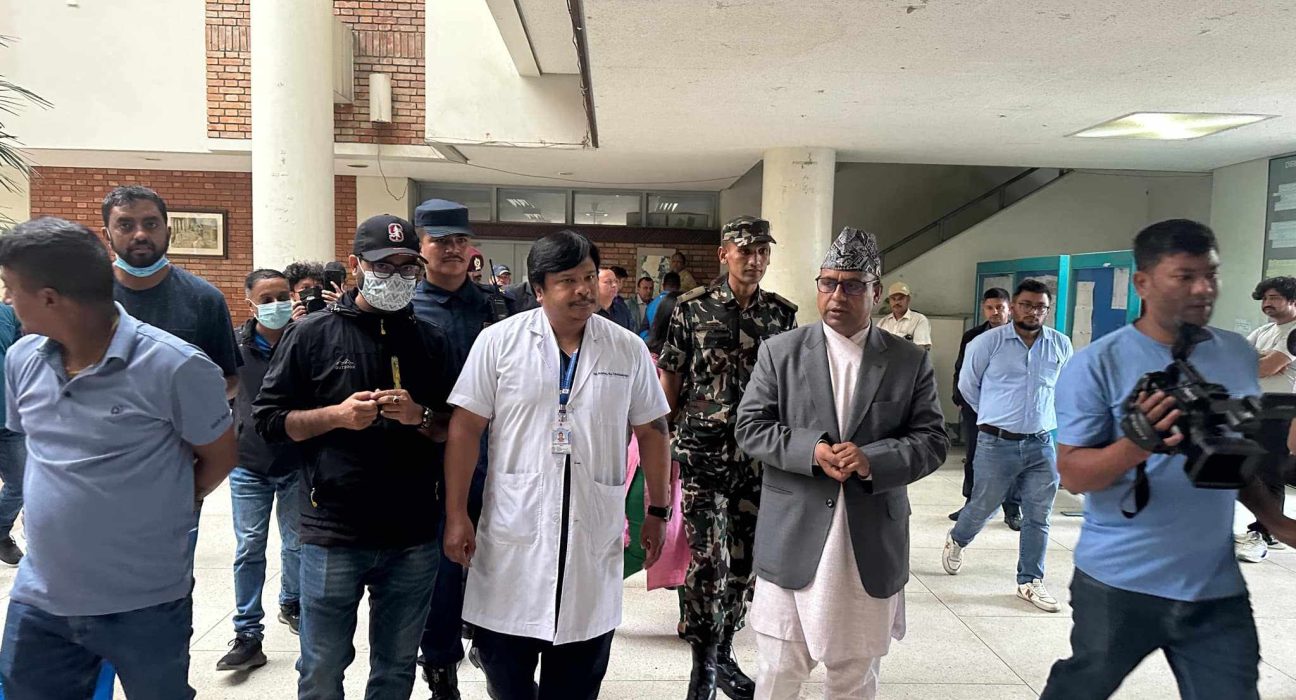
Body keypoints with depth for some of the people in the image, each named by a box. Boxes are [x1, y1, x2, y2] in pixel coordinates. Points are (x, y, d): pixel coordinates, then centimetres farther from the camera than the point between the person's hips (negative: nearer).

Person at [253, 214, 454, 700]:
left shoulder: (430, 341, 5)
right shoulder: (312, 334, -2)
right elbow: (268, 419, -1)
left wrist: (420, 416, -13)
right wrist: (336, 415, -16)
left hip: (412, 537, 2)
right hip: (333, 536, -2)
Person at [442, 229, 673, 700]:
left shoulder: (629, 350, 1)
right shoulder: (499, 341, -4)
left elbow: (651, 432, 9)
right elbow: (465, 429, -3)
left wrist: (658, 512, 9)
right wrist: (456, 515, -6)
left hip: (594, 535, 1)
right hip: (511, 533, -1)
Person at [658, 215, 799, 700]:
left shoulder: (783, 314, 5)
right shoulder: (692, 309, -2)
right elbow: (668, 380, 1)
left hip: (760, 457, 3)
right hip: (703, 454, -3)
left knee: (745, 559, 11)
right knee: (708, 561, -4)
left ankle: (724, 654, 30)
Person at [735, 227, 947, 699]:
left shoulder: (911, 362, 3)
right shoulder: (780, 351, 2)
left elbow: (932, 440, 1)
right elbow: (750, 427, -1)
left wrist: (873, 460, -18)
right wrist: (810, 451, -18)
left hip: (872, 545, 1)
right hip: (793, 541, -1)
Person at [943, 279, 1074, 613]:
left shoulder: (1061, 345, 3)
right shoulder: (988, 342, -7)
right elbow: (967, 384, 6)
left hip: (1042, 445, 3)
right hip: (997, 444, -3)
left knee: (1038, 517, 7)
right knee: (982, 506, 10)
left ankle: (1030, 582, 21)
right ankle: (956, 541, 40)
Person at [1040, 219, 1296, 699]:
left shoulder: (1239, 355, 6)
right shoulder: (1097, 364, -12)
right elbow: (1073, 475, -14)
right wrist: (1138, 444, -30)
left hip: (1217, 588, 4)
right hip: (1118, 584, -4)